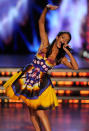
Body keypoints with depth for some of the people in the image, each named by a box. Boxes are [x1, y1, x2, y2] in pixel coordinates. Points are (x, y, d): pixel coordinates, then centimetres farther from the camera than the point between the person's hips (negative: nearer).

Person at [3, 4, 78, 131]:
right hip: (27, 77, 1)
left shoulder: (61, 58, 4)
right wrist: (47, 8, -14)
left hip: (40, 83, -1)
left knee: (38, 110, -5)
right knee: (31, 109, 5)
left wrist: (68, 52, -5)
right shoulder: (45, 44, 0)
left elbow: (75, 67, -1)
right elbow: (41, 22, -1)